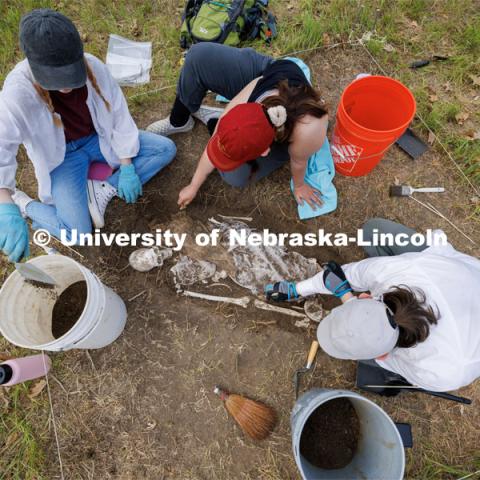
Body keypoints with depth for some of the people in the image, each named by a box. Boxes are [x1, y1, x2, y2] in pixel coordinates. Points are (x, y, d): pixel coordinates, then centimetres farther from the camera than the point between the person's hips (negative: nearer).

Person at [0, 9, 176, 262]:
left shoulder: (93, 66, -19)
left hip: (99, 138, 4)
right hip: (62, 156, -4)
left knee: (166, 149, -11)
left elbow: (118, 113, -10)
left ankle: (104, 190, -13)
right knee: (78, 234, -20)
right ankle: (24, 203, 8)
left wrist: (127, 167, -11)